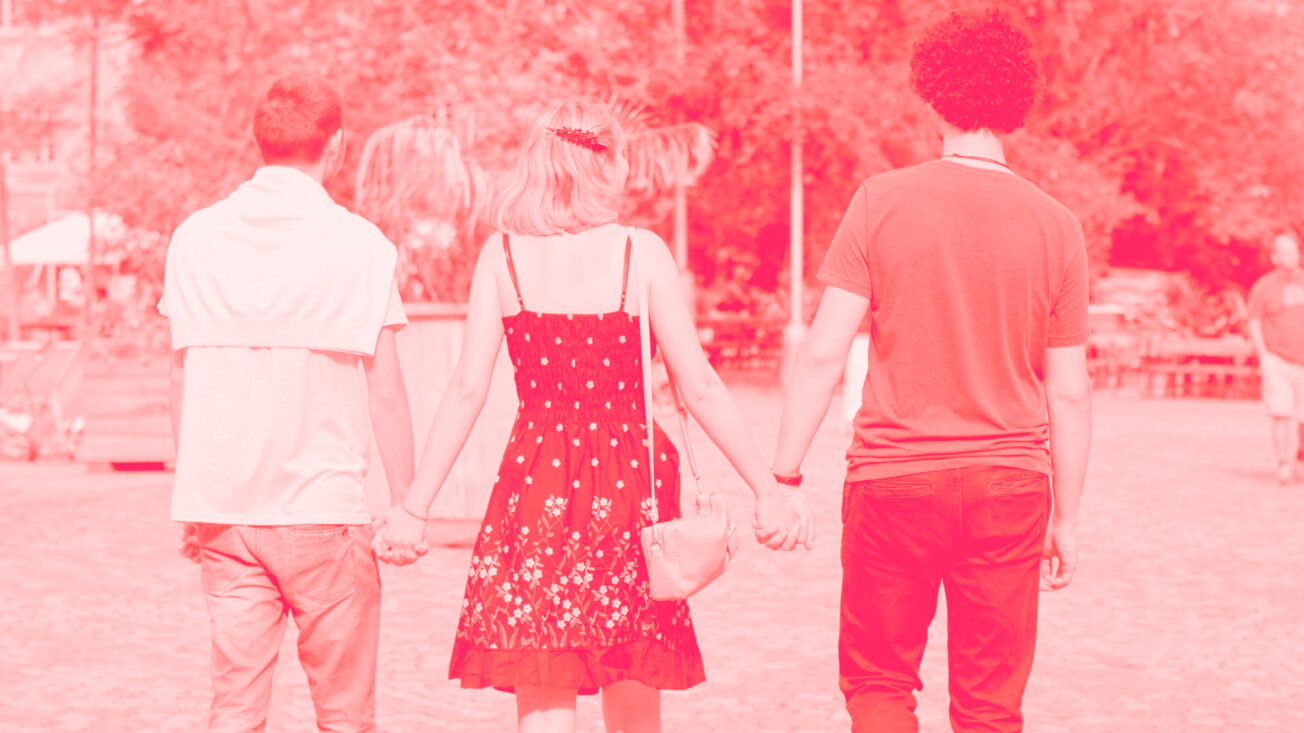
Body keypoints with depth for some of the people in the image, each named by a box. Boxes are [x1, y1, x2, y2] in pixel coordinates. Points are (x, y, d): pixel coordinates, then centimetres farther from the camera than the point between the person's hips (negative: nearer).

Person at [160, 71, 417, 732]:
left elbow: (181, 382, 9)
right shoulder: (359, 245, -5)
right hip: (324, 506, -3)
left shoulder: (195, 238, 4)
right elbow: (384, 391, -4)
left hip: (222, 505, 3)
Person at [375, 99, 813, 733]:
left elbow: (467, 389, -5)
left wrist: (415, 507, 0)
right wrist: (767, 489, 2)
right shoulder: (640, 253, -3)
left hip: (537, 483, 0)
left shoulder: (503, 254, -1)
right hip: (630, 484, 0)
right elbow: (699, 388, -4)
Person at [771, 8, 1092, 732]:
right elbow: (1070, 392, 2)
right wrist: (1067, 517, 12)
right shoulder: (1053, 225, -1)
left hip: (894, 479, -1)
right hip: (1011, 484, 1)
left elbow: (824, 351, -8)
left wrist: (783, 477, 0)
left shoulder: (882, 201, -5)